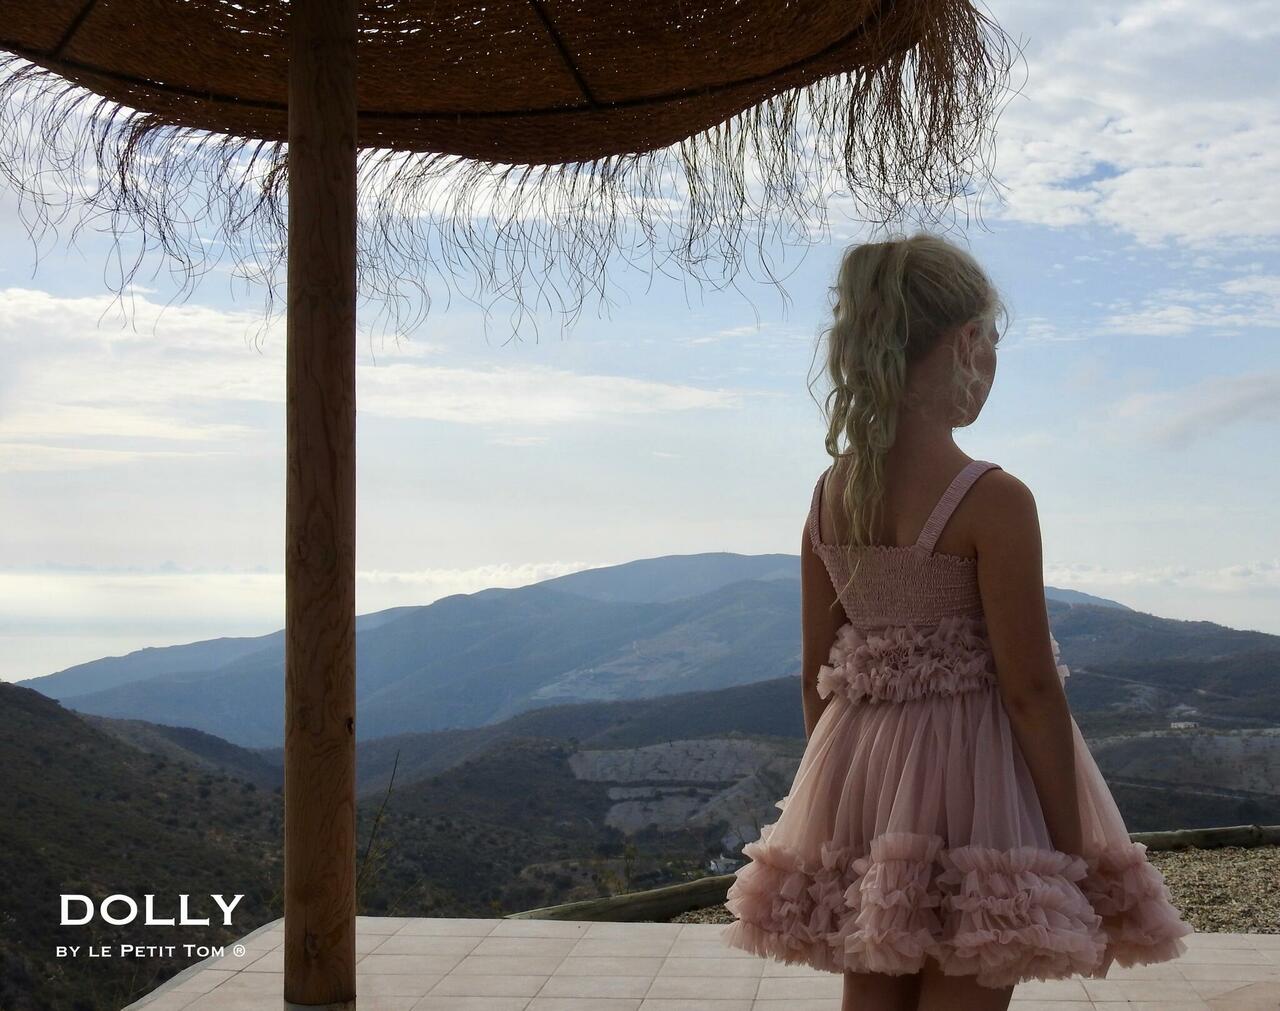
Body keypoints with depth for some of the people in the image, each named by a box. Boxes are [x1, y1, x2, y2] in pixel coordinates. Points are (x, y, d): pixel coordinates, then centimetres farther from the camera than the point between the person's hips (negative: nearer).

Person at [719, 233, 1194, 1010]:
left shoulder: (829, 495, 1)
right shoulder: (994, 500, -17)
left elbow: (816, 676, 6)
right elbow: (1030, 691, -16)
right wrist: (1077, 857, -8)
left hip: (858, 779, 6)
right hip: (964, 782, -6)